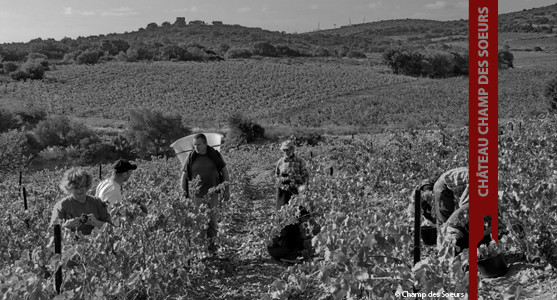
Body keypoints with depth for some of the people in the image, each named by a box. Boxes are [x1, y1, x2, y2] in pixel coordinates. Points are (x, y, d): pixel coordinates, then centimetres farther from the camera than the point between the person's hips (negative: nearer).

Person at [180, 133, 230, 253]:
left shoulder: (215, 155, 0)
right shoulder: (191, 157, 0)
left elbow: (224, 171, 8)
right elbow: (184, 176, 6)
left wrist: (227, 190, 5)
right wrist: (184, 193, 2)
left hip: (212, 193, 0)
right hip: (197, 195, 0)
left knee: (213, 220, 2)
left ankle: (212, 243, 17)